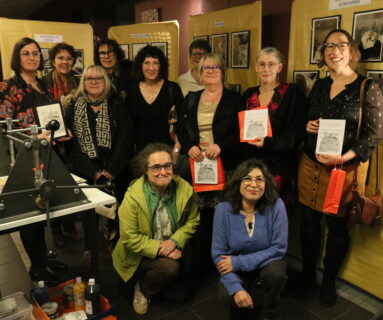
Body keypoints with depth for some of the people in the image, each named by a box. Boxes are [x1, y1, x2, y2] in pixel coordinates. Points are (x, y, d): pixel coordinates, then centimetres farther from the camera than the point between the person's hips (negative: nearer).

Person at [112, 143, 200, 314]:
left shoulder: (184, 189, -11)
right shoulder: (133, 195, -20)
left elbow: (192, 220, -1)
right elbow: (129, 237, -18)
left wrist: (175, 241, -17)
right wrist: (159, 248, -25)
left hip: (173, 248, 4)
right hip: (142, 253, -4)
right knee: (169, 267, -28)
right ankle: (142, 290, 2)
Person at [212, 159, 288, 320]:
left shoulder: (276, 205, -19)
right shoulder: (223, 209, -17)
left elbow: (278, 248, -17)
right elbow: (218, 254, -13)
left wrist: (239, 262, -22)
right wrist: (235, 288, -25)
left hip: (266, 261, 0)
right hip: (235, 265, 0)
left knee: (276, 273, -32)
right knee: (230, 296, -26)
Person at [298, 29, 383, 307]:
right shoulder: (319, 85, 9)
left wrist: (344, 157, -24)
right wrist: (308, 126, -6)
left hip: (345, 169, -4)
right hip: (310, 164, 4)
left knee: (337, 226, 8)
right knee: (309, 221, 11)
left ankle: (329, 282, 28)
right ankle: (307, 273, 31)